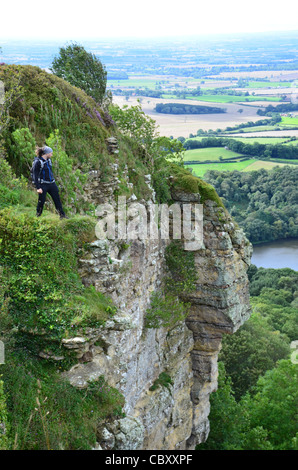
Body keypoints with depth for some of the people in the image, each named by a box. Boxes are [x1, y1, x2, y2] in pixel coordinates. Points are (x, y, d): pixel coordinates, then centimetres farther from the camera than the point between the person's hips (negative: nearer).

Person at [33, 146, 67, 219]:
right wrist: (38, 188, -18)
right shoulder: (38, 162, -12)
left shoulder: (49, 160, 10)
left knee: (57, 199, 5)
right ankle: (38, 216, 15)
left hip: (52, 184, 7)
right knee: (41, 201, 0)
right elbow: (35, 176, -13)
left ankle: (62, 215, 11)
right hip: (43, 185, -7)